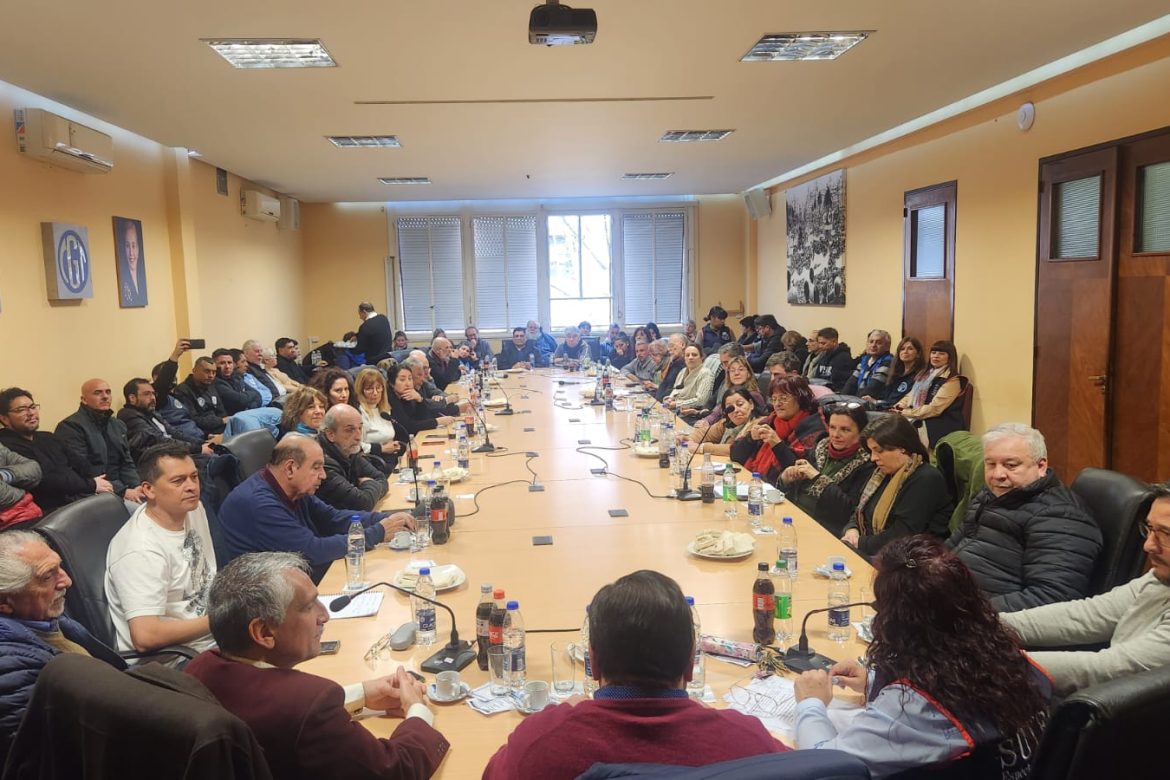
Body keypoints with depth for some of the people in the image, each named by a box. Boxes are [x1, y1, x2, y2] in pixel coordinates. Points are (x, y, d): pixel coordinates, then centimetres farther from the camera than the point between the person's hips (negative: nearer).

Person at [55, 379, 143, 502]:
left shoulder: (118, 425, 18)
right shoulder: (71, 426, -6)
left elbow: (126, 464, 14)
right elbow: (84, 473, -14)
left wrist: (136, 487, -8)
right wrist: (123, 491, -19)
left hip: (121, 488, 7)